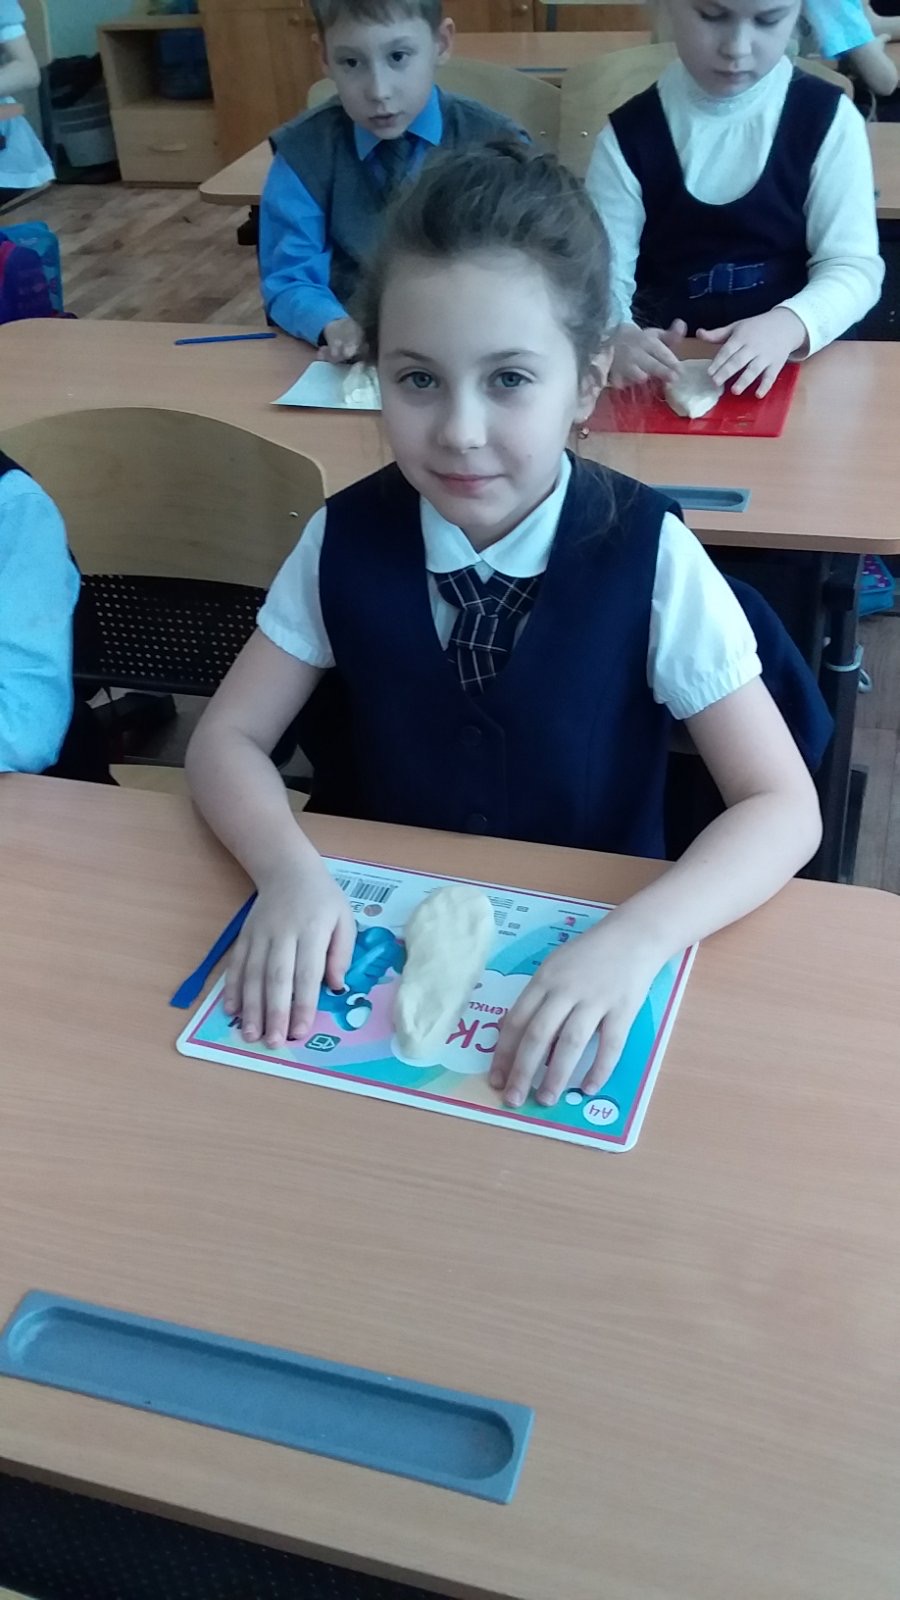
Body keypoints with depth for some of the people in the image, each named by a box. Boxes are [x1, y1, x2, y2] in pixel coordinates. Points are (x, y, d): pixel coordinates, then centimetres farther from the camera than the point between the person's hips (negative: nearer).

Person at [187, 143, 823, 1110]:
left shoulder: (649, 557, -16)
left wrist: (636, 940, -33)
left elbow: (782, 806, -16)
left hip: (580, 944, -1)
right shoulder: (344, 539, -9)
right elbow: (227, 740, -3)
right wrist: (289, 872, -24)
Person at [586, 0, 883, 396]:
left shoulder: (828, 119, 0)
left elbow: (852, 265, -5)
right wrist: (616, 336, -30)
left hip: (800, 363, 0)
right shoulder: (627, 136, -1)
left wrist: (791, 325, -28)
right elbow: (602, 272, -6)